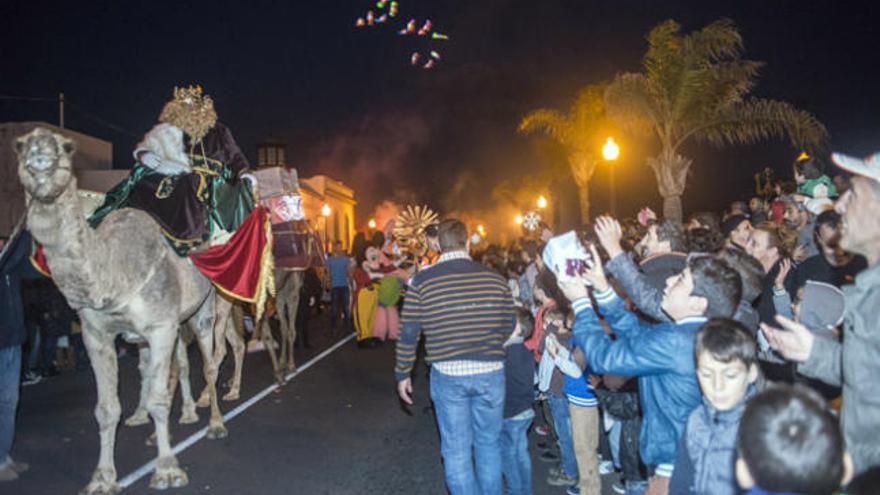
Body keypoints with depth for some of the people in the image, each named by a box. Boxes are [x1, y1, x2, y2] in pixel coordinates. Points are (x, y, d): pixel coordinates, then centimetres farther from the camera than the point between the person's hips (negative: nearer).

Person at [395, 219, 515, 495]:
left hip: (447, 375, -1)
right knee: (488, 445, 19)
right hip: (490, 373, 2)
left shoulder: (422, 282, -8)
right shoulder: (495, 279, -3)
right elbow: (508, 327, 5)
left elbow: (408, 334, -4)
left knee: (456, 450, 12)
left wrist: (402, 374, 8)